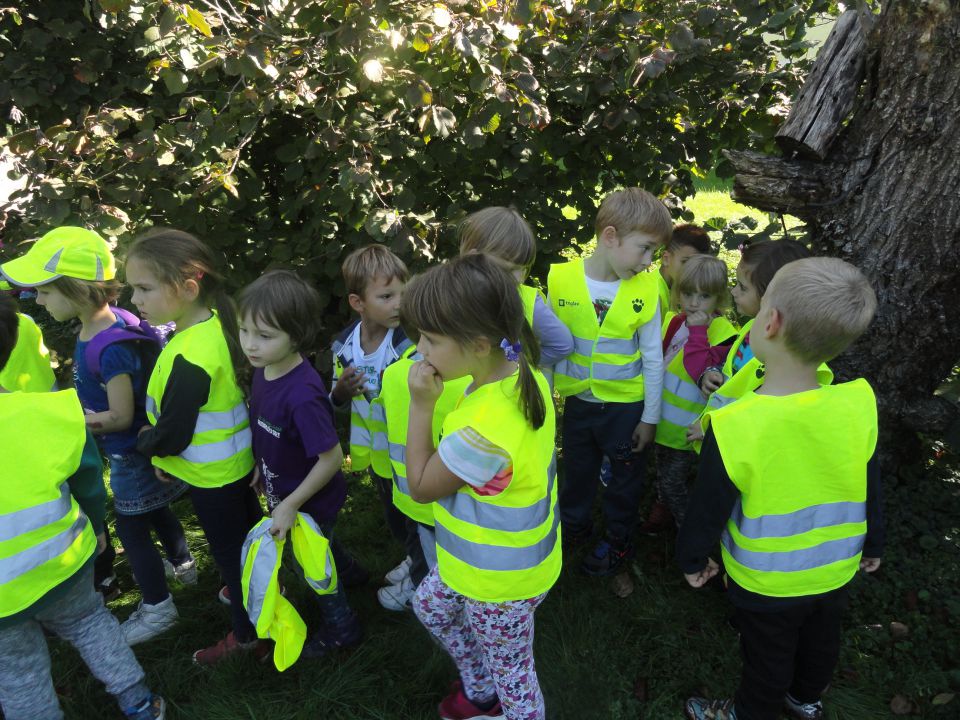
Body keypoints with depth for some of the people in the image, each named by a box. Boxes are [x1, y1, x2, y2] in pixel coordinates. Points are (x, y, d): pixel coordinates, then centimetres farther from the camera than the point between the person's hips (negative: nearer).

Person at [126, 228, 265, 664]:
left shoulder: (190, 358, -33)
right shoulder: (215, 322, -6)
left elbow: (171, 435, -24)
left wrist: (145, 442, -2)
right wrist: (164, 451, 10)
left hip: (212, 475, -8)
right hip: (238, 462, 8)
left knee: (230, 552, 12)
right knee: (248, 533, 29)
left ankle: (247, 634, 33)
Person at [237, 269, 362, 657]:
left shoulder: (302, 394, -38)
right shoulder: (264, 371, -12)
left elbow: (332, 458, -31)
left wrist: (291, 505, -23)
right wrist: (261, 468, 10)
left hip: (310, 502, -7)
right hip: (283, 494, 7)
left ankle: (342, 628, 44)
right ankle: (351, 573, 59)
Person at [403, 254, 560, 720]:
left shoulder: (484, 431, -41)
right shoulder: (526, 377, -13)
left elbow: (421, 487, -20)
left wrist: (421, 405, -22)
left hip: (500, 582, -9)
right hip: (511, 554, 9)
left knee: (510, 670, 19)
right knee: (430, 606, 31)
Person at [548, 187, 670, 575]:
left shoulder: (644, 290, -15)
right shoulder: (561, 278, -15)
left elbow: (653, 359, -7)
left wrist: (650, 417, -3)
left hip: (626, 403, -1)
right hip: (577, 400, 2)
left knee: (625, 476, 18)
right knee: (577, 469, 23)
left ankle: (618, 540, 42)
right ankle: (574, 524, 49)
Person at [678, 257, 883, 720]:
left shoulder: (735, 426, -33)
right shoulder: (859, 405, -20)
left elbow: (708, 508, -20)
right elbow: (872, 489, -4)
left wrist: (692, 559, -1)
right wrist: (872, 544, 14)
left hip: (766, 581, -4)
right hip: (836, 569, 5)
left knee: (768, 661, 21)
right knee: (821, 643, 30)